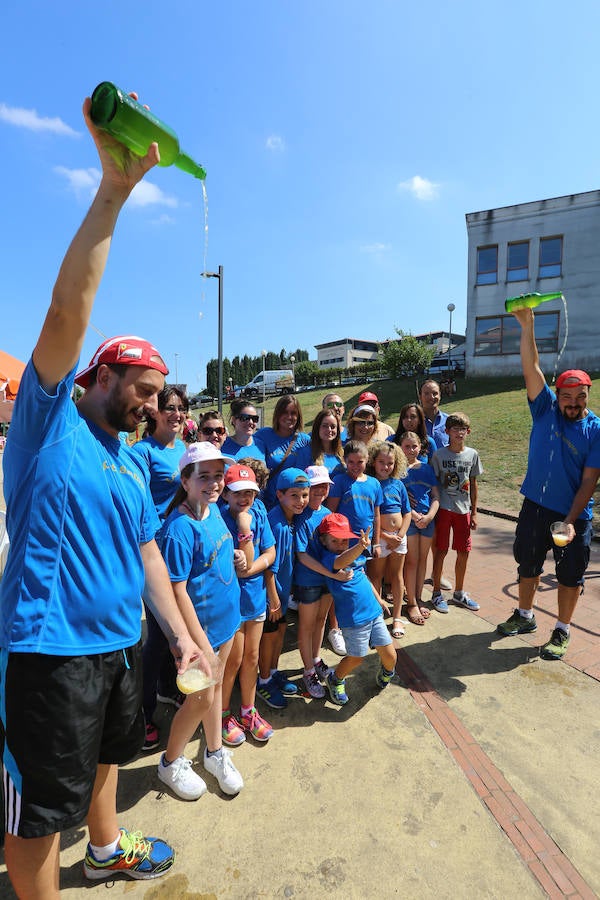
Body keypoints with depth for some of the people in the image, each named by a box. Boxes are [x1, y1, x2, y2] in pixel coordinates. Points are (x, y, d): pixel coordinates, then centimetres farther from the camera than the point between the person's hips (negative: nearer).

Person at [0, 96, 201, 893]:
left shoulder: (132, 463, 8)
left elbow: (148, 555, 10)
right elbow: (68, 312, -23)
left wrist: (181, 635, 9)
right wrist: (111, 192, -27)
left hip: (120, 643, 8)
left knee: (102, 756, 29)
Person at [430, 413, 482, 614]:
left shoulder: (472, 455, 3)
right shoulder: (439, 455, -5)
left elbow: (473, 485, 8)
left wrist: (474, 513, 7)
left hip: (463, 509, 3)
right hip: (443, 508, -3)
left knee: (463, 553, 10)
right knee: (441, 551, 3)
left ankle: (459, 593, 28)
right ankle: (437, 593, 18)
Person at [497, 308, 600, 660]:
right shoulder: (545, 409, -4)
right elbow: (531, 368, -16)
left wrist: (571, 522, -20)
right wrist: (527, 326, -27)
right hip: (535, 506, 3)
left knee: (570, 574, 9)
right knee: (528, 563, 16)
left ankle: (562, 631, 27)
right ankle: (525, 616, 37)